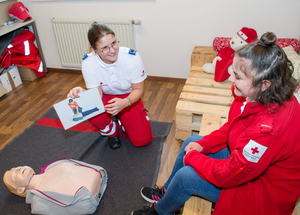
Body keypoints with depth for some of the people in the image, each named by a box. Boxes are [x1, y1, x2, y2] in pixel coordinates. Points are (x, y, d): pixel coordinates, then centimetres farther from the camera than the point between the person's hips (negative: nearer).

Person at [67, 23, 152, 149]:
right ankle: (112, 131, 3)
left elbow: (138, 89, -17)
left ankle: (120, 122, 21)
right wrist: (82, 93, -45)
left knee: (142, 140, -13)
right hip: (105, 98, 1)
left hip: (129, 99, 0)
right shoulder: (88, 63, -22)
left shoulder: (132, 57, -26)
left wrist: (125, 102, -39)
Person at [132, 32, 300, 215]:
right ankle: (167, 191, 29)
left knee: (185, 176, -16)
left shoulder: (268, 130, -40)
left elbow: (226, 175, -30)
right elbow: (231, 127, 4)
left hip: (264, 194, -8)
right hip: (244, 160, 8)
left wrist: (193, 157, -14)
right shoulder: (259, 96, -14)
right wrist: (203, 144, -5)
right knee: (191, 142, 7)